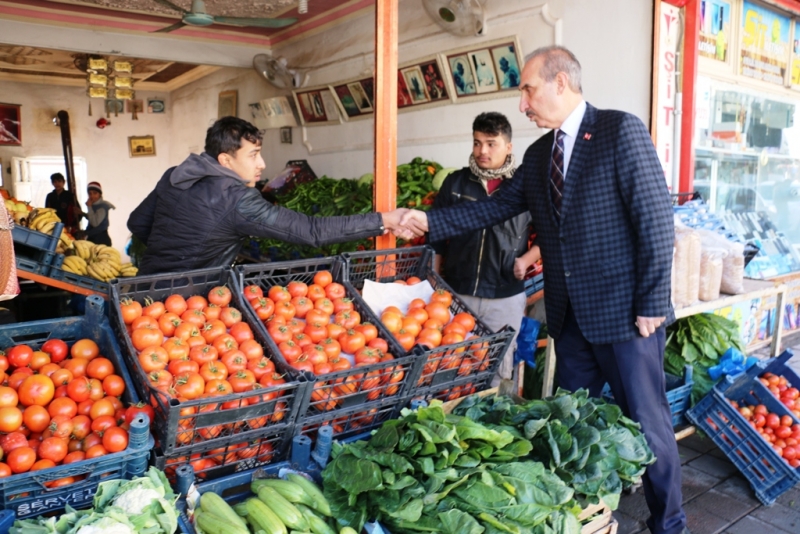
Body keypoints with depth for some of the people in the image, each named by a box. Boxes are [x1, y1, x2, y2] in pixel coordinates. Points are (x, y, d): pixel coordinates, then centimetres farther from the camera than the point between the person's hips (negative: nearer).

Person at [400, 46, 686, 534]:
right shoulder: (538, 154, 11)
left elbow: (657, 218, -14)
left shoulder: (622, 131, -10)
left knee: (647, 422, 6)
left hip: (624, 310, -7)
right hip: (570, 314, 7)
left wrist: (652, 305, -15)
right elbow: (496, 206, 12)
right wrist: (431, 221, 4)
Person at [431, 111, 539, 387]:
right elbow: (437, 235, 8)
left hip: (505, 299, -1)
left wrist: (526, 259, -8)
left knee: (499, 368, 12)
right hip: (456, 294, 1)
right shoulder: (456, 182, 3)